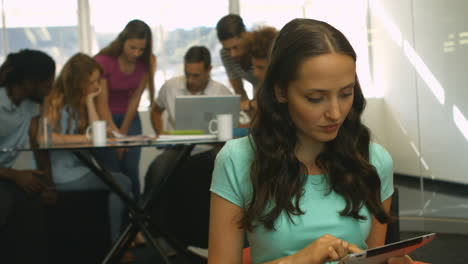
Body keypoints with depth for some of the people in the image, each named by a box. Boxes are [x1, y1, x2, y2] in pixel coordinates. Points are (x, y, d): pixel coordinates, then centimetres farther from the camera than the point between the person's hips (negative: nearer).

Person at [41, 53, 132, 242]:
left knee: (122, 182, -13)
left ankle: (118, 240, -10)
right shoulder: (56, 101, -8)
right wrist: (83, 138, -22)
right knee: (121, 182, -17)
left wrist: (90, 99, 0)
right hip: (60, 173, -8)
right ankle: (116, 241, -10)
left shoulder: (79, 102, 16)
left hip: (77, 167, 8)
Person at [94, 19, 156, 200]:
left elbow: (135, 98, -6)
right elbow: (102, 103, -20)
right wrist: (115, 133, -29)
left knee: (131, 169, -8)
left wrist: (124, 132, -8)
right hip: (104, 117, -3)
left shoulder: (147, 62, -8)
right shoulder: (103, 61, -21)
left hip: (129, 117, 3)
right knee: (112, 171, -11)